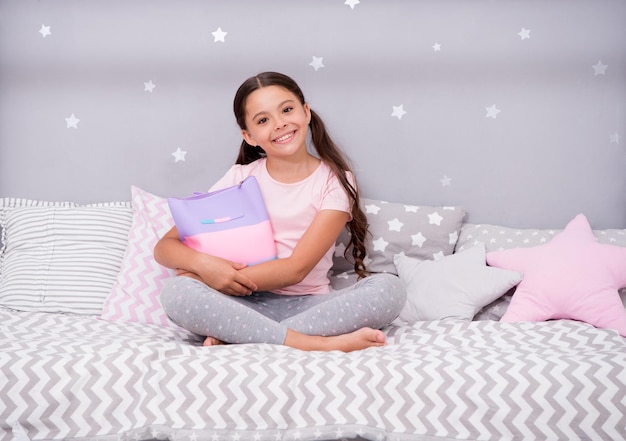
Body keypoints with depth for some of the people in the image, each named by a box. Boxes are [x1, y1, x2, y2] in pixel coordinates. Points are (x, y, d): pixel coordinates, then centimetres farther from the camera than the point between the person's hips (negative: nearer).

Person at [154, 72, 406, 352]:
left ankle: (234, 336, -27)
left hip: (309, 305, 0)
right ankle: (318, 343, -29)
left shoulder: (335, 181, -1)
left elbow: (296, 268, -11)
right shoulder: (240, 178, 3)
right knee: (174, 293, -27)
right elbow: (165, 247, 1)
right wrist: (204, 264, -22)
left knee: (389, 288, -26)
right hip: (249, 305, 1)